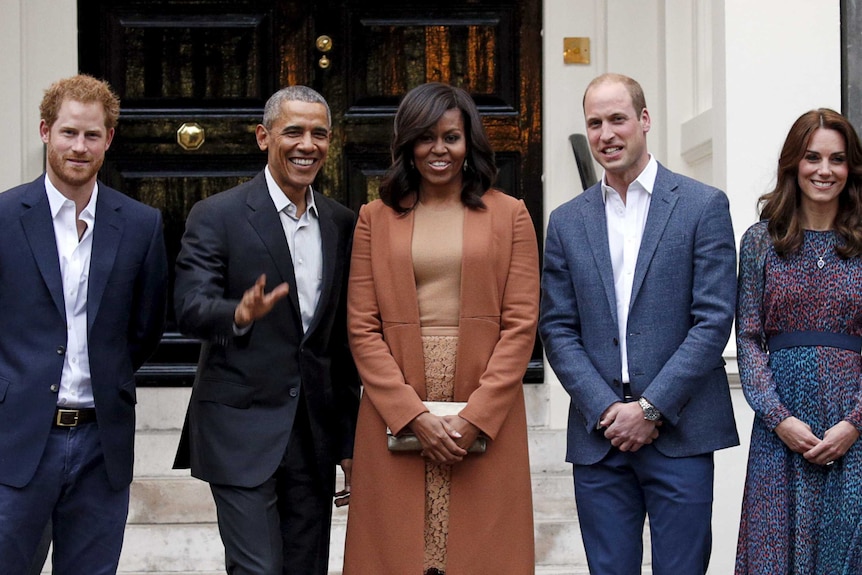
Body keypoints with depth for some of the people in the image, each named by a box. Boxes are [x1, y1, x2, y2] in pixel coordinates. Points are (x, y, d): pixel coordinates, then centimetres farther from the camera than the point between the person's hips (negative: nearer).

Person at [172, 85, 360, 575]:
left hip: (316, 433, 5)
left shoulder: (342, 224, 11)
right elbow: (190, 309, -14)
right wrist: (239, 315, -36)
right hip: (242, 430, -5)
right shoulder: (217, 216, -4)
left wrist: (349, 440, 15)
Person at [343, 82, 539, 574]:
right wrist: (414, 415, -9)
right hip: (395, 422, 1)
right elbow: (362, 329, 3)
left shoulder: (509, 215, 7)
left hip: (488, 419, 0)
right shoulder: (375, 219, 9)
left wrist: (476, 416, -10)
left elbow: (521, 324, 0)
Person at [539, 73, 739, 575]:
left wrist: (652, 408, -11)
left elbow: (714, 320, -6)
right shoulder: (567, 222, 10)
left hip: (679, 433, -3)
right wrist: (605, 410, -7)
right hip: (598, 435, 3)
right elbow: (557, 330, 7)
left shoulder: (703, 206, 0)